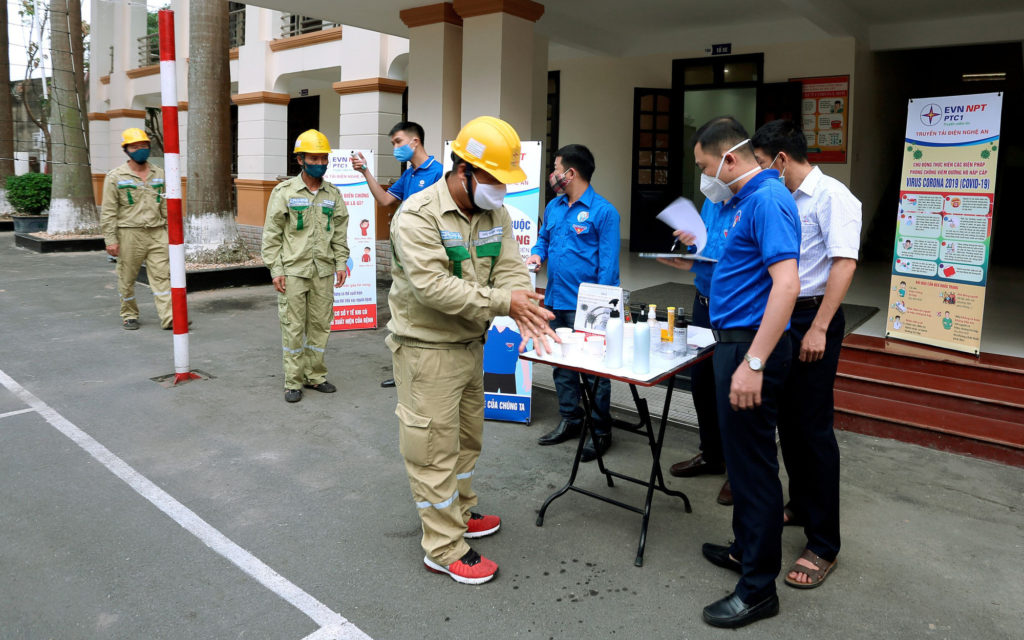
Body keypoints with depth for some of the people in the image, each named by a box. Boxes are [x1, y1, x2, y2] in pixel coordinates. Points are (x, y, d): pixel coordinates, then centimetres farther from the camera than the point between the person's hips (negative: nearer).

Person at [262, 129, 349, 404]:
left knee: (320, 324, 9)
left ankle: (315, 375, 22)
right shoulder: (284, 192, -3)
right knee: (293, 326, 1)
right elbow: (272, 234, -4)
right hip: (293, 270, -4)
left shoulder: (333, 194, 9)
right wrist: (276, 270, -9)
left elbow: (340, 233, 13)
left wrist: (341, 263, 5)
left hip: (323, 271, 4)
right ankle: (293, 382, 12)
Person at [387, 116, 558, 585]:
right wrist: (502, 302, -32)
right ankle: (444, 548, 13)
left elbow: (510, 269, -2)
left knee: (467, 436, 21)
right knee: (435, 446, 1)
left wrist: (524, 310, -24)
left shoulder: (495, 214, 3)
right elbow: (433, 287, -30)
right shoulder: (417, 216, -21)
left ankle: (460, 512, 42)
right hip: (426, 348, -8)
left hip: (470, 343, 8)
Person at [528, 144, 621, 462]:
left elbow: (609, 263, -12)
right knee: (561, 364, 16)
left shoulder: (603, 211, -11)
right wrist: (537, 254, 2)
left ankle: (600, 431, 15)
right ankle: (570, 420, 31)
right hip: (555, 302, 7)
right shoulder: (553, 207, 11)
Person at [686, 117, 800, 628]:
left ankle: (759, 587, 12)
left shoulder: (767, 199, -17)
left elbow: (786, 284, -27)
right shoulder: (746, 199, 15)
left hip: (751, 345, -11)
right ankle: (746, 551, 36)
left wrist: (753, 363, -29)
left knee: (752, 462, -1)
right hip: (736, 341, 11)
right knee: (741, 455, 20)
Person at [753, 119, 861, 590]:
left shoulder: (831, 197, -12)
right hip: (781, 317, 8)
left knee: (813, 427, -5)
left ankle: (824, 545, 4)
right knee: (787, 420, 16)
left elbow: (844, 263, -20)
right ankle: (800, 504, 34)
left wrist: (818, 329, -25)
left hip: (813, 319, -8)